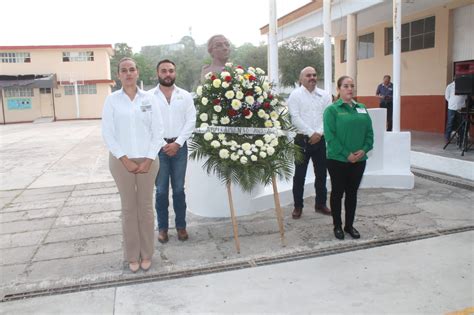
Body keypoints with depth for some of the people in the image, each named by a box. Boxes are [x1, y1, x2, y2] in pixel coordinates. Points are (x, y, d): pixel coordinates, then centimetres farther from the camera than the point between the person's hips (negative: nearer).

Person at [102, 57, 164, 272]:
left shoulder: (148, 99, 2)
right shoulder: (112, 100, 0)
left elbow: (158, 131, 1)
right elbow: (107, 133, -3)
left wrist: (149, 159, -7)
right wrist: (125, 159, -10)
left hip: (147, 160, 1)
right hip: (122, 161, 0)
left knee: (146, 207, 8)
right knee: (129, 208, 7)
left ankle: (146, 254, 21)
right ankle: (132, 256, 19)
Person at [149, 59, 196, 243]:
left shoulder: (185, 96, 6)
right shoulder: (149, 96, 2)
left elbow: (191, 121, 0)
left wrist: (177, 143, -9)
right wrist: (161, 144, -9)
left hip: (179, 146, 1)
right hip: (158, 147, -1)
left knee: (179, 189, 8)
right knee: (161, 190, 5)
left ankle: (181, 225, 21)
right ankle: (162, 227, 18)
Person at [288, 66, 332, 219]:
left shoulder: (324, 95, 9)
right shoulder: (295, 95, -3)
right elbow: (295, 118, -12)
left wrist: (319, 133, -12)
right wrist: (311, 133, -15)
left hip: (320, 139, 4)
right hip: (302, 139, -4)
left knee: (321, 173, 12)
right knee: (300, 174, 3)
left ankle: (320, 204, 26)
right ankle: (298, 206, 14)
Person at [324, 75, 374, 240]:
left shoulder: (362, 108, 9)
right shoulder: (332, 110, -7)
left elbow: (369, 132, 7)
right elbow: (330, 136, -14)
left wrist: (364, 149, -10)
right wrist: (346, 154, -18)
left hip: (359, 160, 5)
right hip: (338, 160, -4)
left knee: (352, 193, 14)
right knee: (337, 193, 8)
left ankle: (349, 225, 28)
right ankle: (337, 226, 22)